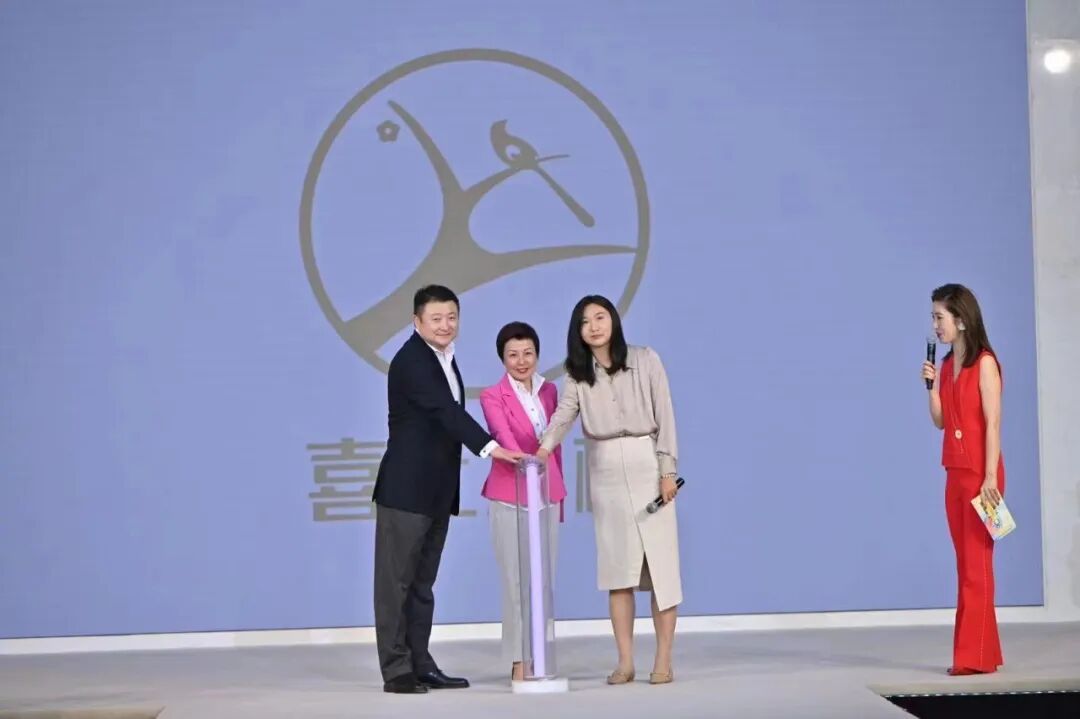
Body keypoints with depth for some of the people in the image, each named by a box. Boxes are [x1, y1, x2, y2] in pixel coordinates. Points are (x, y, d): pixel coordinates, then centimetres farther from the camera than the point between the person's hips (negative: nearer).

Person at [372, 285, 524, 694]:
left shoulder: (444, 357, 14)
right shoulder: (411, 361, -14)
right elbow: (446, 411, -27)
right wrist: (489, 446, -37)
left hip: (436, 492, 9)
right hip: (405, 490, -9)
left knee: (422, 583, 12)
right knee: (396, 581, -3)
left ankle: (420, 665, 17)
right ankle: (396, 671, 0)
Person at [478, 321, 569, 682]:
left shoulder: (549, 391, 9)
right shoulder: (493, 396, -6)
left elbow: (555, 444, 14)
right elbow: (502, 434, -23)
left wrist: (559, 491, 15)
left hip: (547, 493, 5)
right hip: (510, 495, -5)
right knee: (517, 581, -3)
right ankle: (519, 662, 2)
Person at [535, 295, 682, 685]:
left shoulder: (645, 361, -1)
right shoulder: (578, 374, 5)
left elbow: (665, 416, -2)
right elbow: (564, 414, -11)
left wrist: (668, 470, -8)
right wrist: (545, 447, -30)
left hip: (647, 466, -2)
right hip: (605, 473, 2)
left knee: (660, 562, -3)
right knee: (618, 566, 2)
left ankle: (663, 661, 2)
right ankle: (625, 661, 6)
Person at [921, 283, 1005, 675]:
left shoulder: (984, 363, -10)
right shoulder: (946, 365, 12)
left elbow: (993, 422, -14)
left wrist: (991, 477, -18)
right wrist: (931, 385, -3)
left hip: (980, 474, -8)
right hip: (955, 474, 8)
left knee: (976, 565, -6)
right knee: (966, 565, 9)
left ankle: (974, 655, -3)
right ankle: (983, 651, 15)